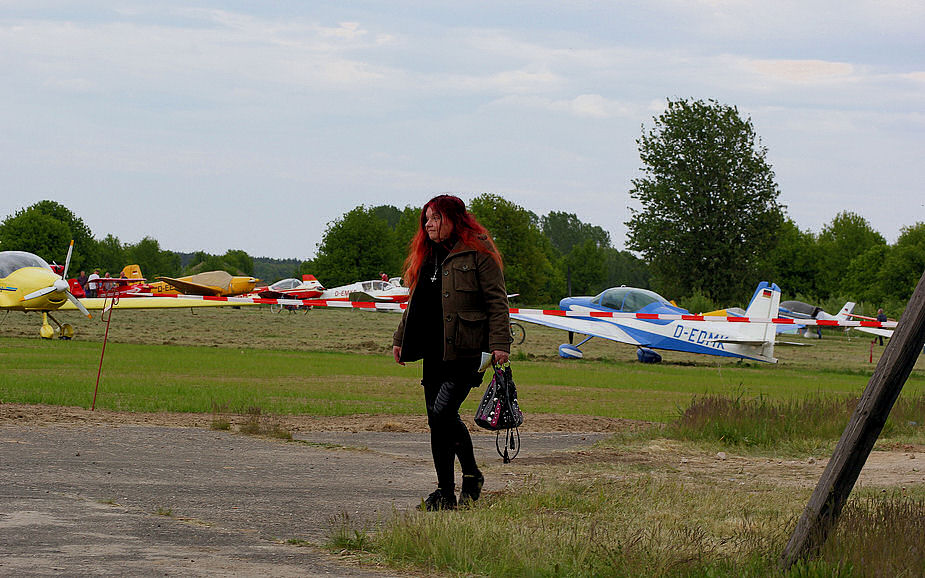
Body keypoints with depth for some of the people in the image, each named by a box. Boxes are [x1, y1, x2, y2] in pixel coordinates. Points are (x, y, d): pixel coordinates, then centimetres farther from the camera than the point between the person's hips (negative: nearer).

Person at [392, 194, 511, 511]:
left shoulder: (477, 253, -6)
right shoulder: (426, 255, 17)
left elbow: (497, 301, -9)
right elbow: (415, 303, 26)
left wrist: (500, 344, -16)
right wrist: (400, 339, 22)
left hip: (465, 351, -8)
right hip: (434, 351, 8)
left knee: (442, 411, -17)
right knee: (438, 418, 8)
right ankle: (446, 491, 19)